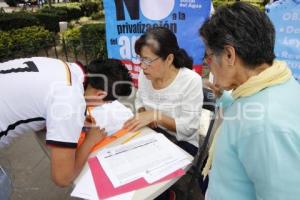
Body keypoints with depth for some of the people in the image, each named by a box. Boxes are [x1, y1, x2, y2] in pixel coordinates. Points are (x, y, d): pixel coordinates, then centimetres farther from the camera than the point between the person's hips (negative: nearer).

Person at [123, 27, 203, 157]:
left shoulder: (191, 81, -20)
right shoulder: (144, 75, -3)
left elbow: (189, 127, -19)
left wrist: (156, 115, -27)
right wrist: (143, 114, -7)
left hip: (181, 144, -5)